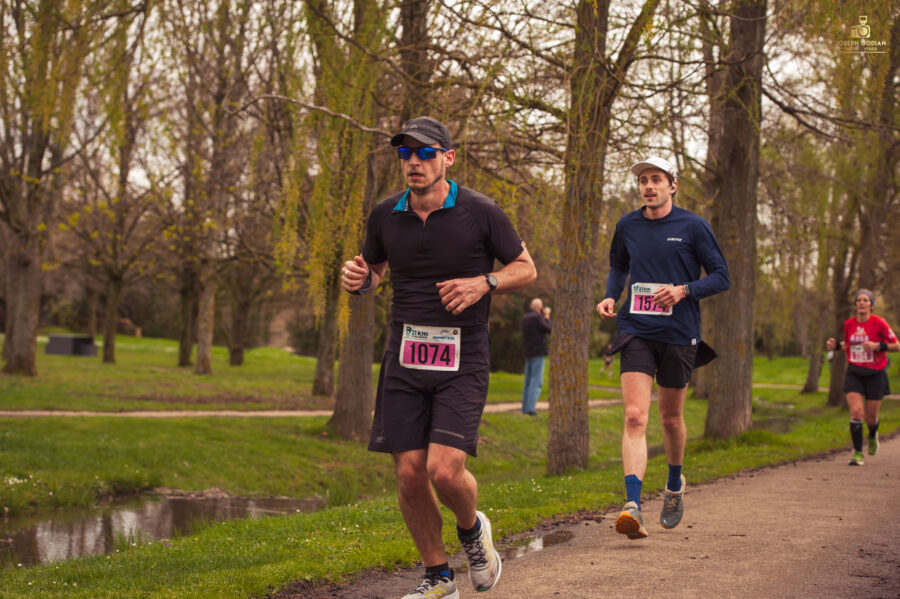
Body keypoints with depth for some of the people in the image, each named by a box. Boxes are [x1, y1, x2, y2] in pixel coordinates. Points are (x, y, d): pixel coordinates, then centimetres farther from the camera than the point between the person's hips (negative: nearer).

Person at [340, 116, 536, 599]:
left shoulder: (480, 212, -7)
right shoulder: (385, 215, 3)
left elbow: (525, 268, 4)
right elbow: (376, 268, 20)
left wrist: (483, 283, -15)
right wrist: (358, 278, -4)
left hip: (462, 360, -3)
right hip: (404, 358, 3)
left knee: (445, 470, -16)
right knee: (409, 474, 0)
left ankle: (472, 530, 19)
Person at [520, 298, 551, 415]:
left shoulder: (525, 317, 11)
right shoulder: (537, 317, -13)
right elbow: (549, 329, -10)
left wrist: (543, 316, 22)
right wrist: (547, 317, 4)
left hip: (528, 353, 8)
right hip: (538, 353, -8)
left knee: (528, 381, 13)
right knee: (536, 381, -8)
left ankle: (525, 407, 16)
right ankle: (530, 407, -15)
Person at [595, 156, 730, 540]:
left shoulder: (692, 227, -3)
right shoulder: (627, 227, 6)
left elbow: (721, 277, -1)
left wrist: (684, 290, -17)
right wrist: (610, 296, 5)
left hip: (678, 335, -1)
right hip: (636, 332, 1)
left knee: (671, 417, 12)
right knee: (634, 416, -14)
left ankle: (675, 484, 40)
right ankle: (632, 506, -23)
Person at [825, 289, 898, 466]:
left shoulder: (879, 323, -10)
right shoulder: (848, 324, 2)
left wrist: (877, 346, -20)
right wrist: (836, 345, 0)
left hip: (875, 374, -2)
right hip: (854, 373, 2)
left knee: (870, 418, 6)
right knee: (856, 411, -15)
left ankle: (873, 436, 43)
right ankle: (857, 453, -6)